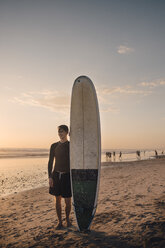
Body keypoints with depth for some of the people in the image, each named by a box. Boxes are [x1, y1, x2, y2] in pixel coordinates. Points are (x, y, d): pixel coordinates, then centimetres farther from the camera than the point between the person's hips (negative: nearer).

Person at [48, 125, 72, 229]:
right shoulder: (54, 146, 3)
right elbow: (50, 162, 4)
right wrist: (50, 177, -5)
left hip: (67, 176, -2)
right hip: (56, 175, 2)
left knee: (68, 201, 3)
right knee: (58, 200, 7)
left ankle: (67, 219, 30)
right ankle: (60, 222, 22)